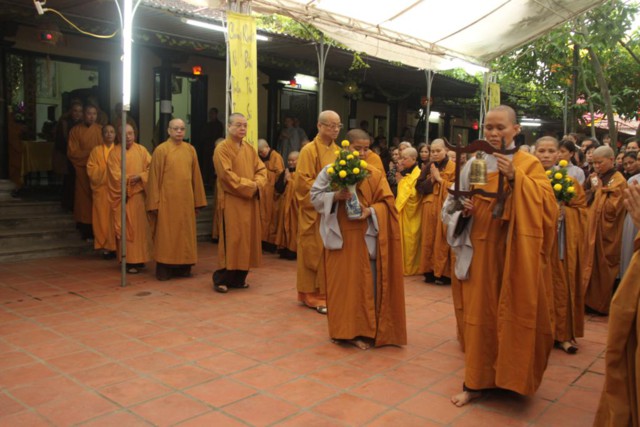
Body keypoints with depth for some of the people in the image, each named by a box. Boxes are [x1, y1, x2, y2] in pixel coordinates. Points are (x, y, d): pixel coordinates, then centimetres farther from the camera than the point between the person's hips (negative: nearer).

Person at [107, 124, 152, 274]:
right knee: (126, 228, -2)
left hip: (140, 195, 3)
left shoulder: (141, 150, 7)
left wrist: (140, 177, -15)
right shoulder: (114, 153, -1)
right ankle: (129, 261, 1)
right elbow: (116, 176, -8)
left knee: (140, 227, 4)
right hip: (123, 196, -2)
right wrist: (131, 178, -13)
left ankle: (139, 258, 14)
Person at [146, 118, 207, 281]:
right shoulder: (160, 150, -3)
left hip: (186, 199, 4)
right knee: (165, 235, 2)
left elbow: (196, 176, 9)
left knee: (185, 234, 8)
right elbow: (154, 177, -4)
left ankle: (183, 267, 18)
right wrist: (154, 203, -9)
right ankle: (164, 269, 10)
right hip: (167, 200, -4)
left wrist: (198, 201, 7)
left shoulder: (190, 150, 8)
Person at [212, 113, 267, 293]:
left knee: (247, 238, 7)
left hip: (250, 201, 7)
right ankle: (221, 278, 3)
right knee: (231, 239, -7)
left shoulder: (250, 149, 15)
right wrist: (250, 186, -15)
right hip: (231, 201, -7)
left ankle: (239, 278, 16)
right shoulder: (222, 149, -6)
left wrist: (257, 184, -9)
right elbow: (227, 175, -16)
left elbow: (261, 169, 11)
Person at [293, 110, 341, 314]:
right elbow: (303, 180, -15)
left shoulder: (337, 151, 12)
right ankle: (314, 295, 11)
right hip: (315, 210, -7)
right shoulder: (309, 150, -9)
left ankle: (325, 292, 22)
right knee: (316, 253, 0)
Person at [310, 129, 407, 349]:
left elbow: (387, 203, 1)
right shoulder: (330, 170, -1)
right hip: (339, 235, -1)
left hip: (365, 237, 1)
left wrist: (370, 211, -17)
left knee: (365, 283, 4)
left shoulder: (375, 174, 2)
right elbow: (315, 196, -1)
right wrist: (336, 196, -18)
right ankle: (342, 329, 17)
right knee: (340, 283, 5)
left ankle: (362, 331, 16)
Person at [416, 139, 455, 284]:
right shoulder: (427, 167, 12)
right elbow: (419, 187, 6)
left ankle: (443, 273, 1)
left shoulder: (453, 167, -1)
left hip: (445, 209, -4)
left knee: (442, 241, -5)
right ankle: (430, 271, 10)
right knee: (429, 240, 4)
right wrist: (431, 179, -9)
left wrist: (439, 178, -11)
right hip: (429, 209, 4)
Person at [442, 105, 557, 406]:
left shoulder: (529, 164, 1)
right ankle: (477, 381, 15)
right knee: (480, 313, 4)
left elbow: (546, 204, -12)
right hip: (480, 250, 2)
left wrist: (515, 178, -21)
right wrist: (464, 210, -11)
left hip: (515, 252, -2)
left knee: (514, 313, 3)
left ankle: (513, 377, 22)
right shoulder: (474, 164, 8)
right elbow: (452, 206, 11)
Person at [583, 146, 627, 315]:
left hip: (604, 234, -6)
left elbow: (611, 209, -17)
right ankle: (588, 300, 17)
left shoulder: (618, 181, -9)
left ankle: (601, 304, 14)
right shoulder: (594, 177, 11)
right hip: (589, 230, 6)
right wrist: (591, 189, -5)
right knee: (590, 266, 8)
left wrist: (599, 190, -11)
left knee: (601, 268, 2)